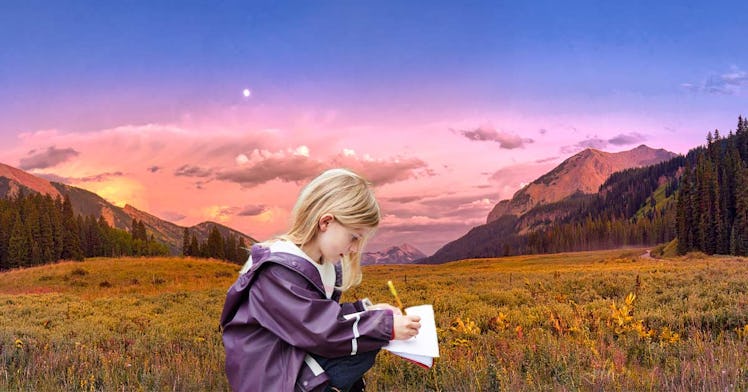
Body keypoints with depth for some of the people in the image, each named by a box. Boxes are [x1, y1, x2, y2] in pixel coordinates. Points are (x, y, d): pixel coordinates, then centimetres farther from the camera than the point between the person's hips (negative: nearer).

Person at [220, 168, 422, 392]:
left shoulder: (326, 265, 6)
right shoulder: (279, 270, -22)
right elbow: (321, 331, -25)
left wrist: (367, 311, 0)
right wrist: (386, 326, -23)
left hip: (295, 358, 9)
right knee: (364, 349, -16)